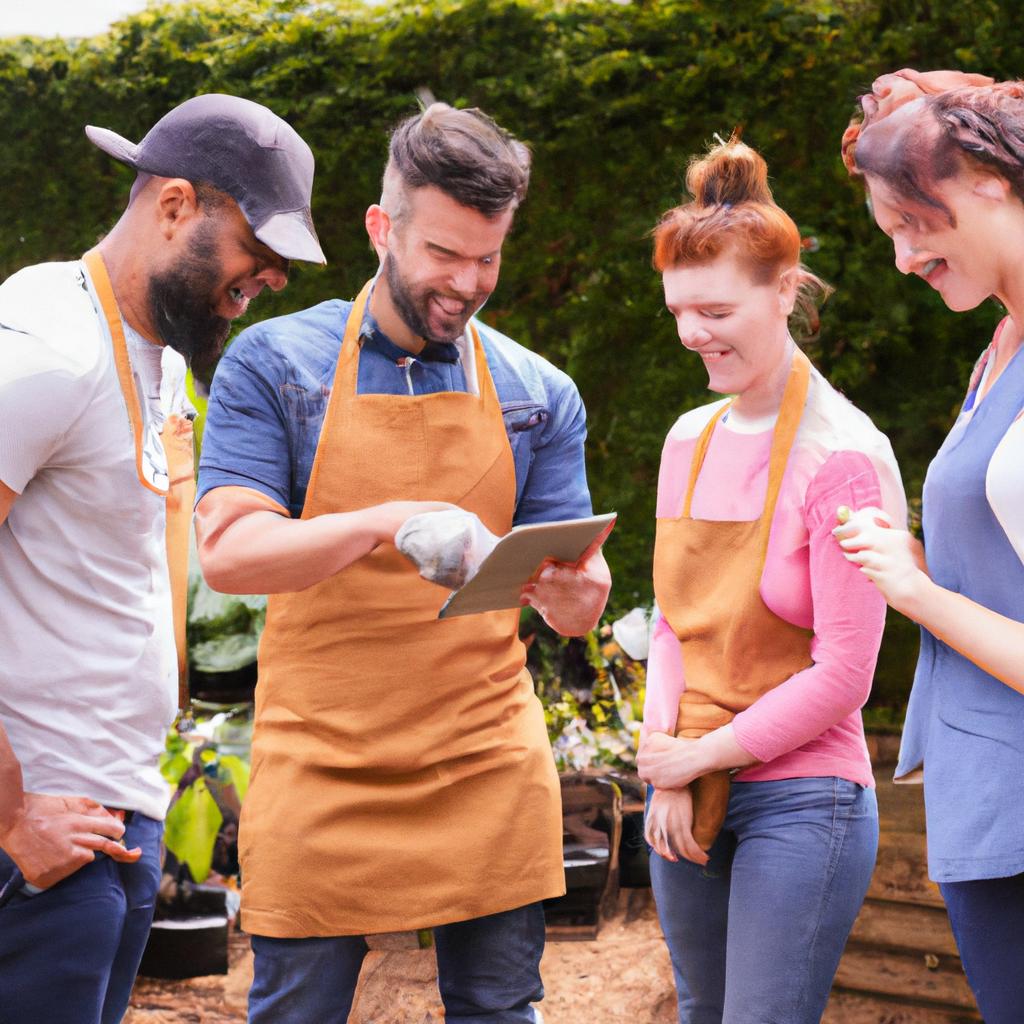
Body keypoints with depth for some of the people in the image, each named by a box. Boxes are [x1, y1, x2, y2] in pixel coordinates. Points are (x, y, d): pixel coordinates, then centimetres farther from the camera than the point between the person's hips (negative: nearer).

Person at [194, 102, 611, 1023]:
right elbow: (227, 552, -12)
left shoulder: (538, 394, 6)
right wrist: (386, 524, -27)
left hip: (490, 770, 2)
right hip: (322, 767, -2)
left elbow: (572, 610, 6)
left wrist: (578, 589, -19)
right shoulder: (275, 363, -1)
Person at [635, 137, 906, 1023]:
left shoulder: (843, 455, -14)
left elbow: (843, 674, -14)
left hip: (799, 802, -6)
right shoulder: (691, 439, 6)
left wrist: (705, 753, -9)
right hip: (687, 792, 6)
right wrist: (666, 773, -2)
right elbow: (674, 620, 10)